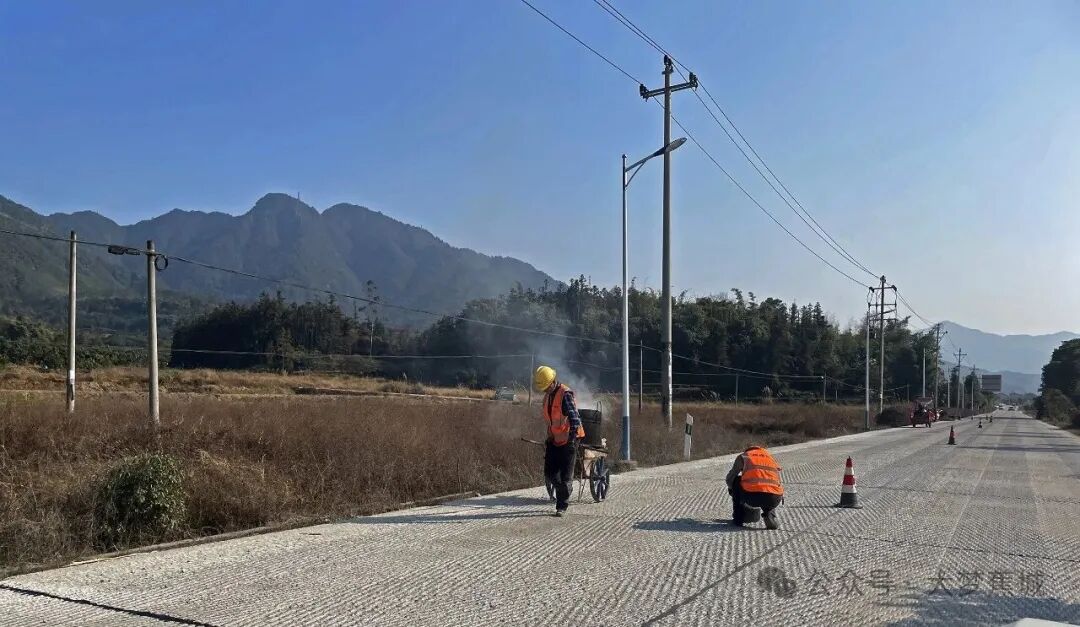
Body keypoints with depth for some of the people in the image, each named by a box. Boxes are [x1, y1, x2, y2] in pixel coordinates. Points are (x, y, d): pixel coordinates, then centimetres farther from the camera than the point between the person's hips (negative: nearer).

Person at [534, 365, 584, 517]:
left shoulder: (565, 394, -18)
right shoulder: (547, 396, 10)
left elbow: (574, 417, -26)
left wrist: (572, 435, -34)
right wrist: (548, 439, 23)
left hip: (568, 440, -8)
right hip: (554, 440, 8)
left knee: (565, 475, -3)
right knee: (550, 473, 6)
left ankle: (562, 506, 7)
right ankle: (563, 492, 30)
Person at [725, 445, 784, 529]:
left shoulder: (743, 457, 24)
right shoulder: (771, 458, 33)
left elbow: (729, 479, 28)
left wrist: (731, 490, 52)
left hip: (752, 497, -3)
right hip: (774, 500, 3)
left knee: (736, 480, 27)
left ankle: (738, 518, 24)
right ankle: (770, 515, 10)